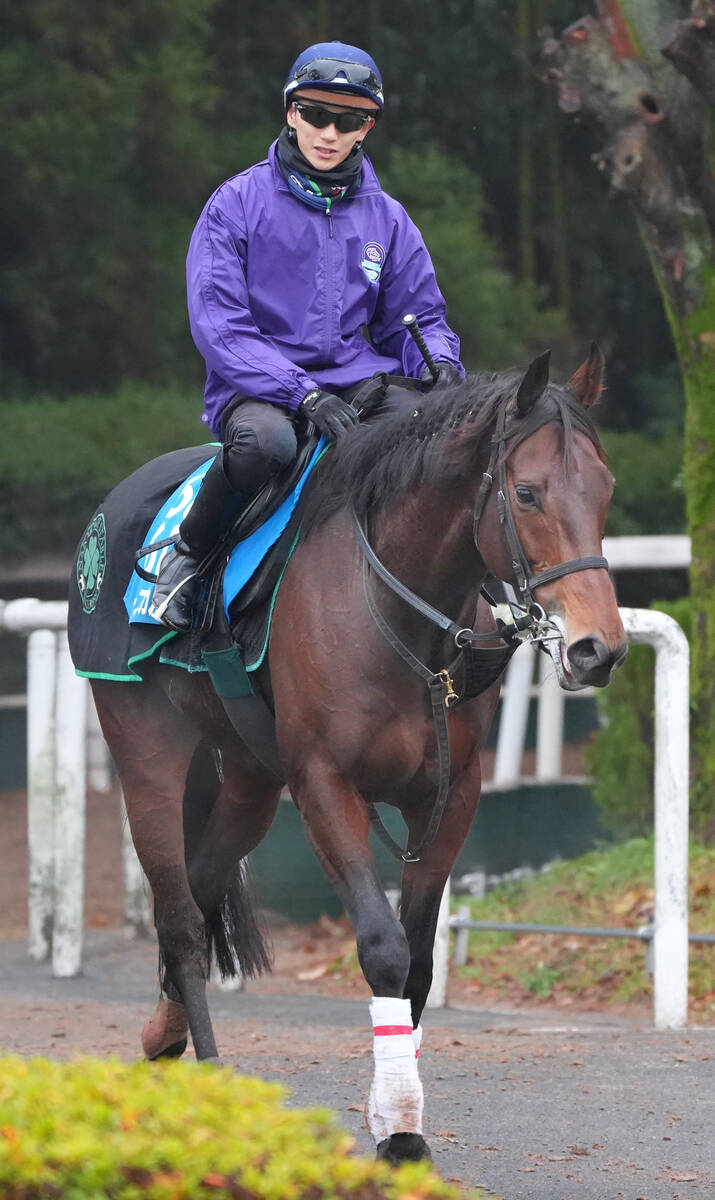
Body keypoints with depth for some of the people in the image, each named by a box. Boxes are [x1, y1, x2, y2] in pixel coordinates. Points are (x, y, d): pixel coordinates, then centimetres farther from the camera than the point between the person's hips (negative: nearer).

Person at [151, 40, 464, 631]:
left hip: (354, 378, 4)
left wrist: (439, 364, -9)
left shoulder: (387, 219, 12)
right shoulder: (239, 203, -1)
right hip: (256, 386, -4)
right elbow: (218, 325, -9)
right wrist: (302, 394, -22)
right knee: (265, 439, -40)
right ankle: (188, 554, -13)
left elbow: (417, 317, 18)